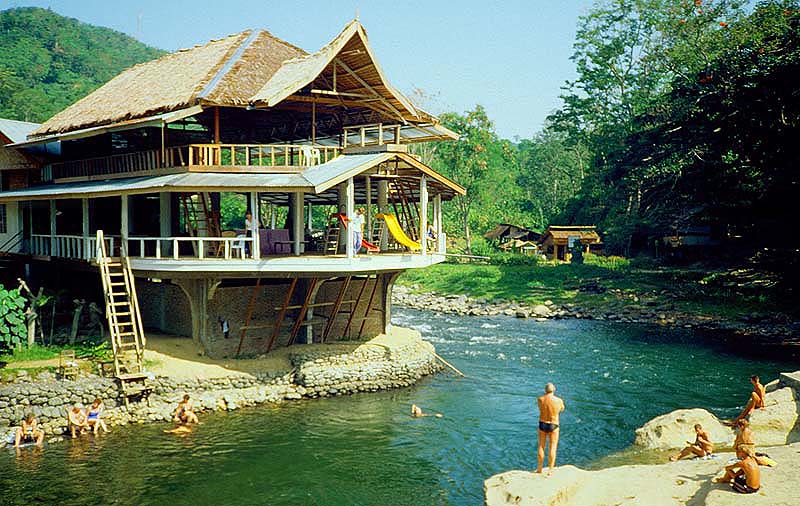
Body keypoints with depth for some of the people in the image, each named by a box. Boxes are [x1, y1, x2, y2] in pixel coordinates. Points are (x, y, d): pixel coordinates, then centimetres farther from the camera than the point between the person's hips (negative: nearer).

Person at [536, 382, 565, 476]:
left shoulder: (540, 399, -10)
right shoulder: (559, 400, -13)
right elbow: (562, 409, 10)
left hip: (542, 424, 2)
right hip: (553, 426, -2)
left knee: (541, 447, 14)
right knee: (553, 448, 7)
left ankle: (539, 469, 23)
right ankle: (550, 470, 7)